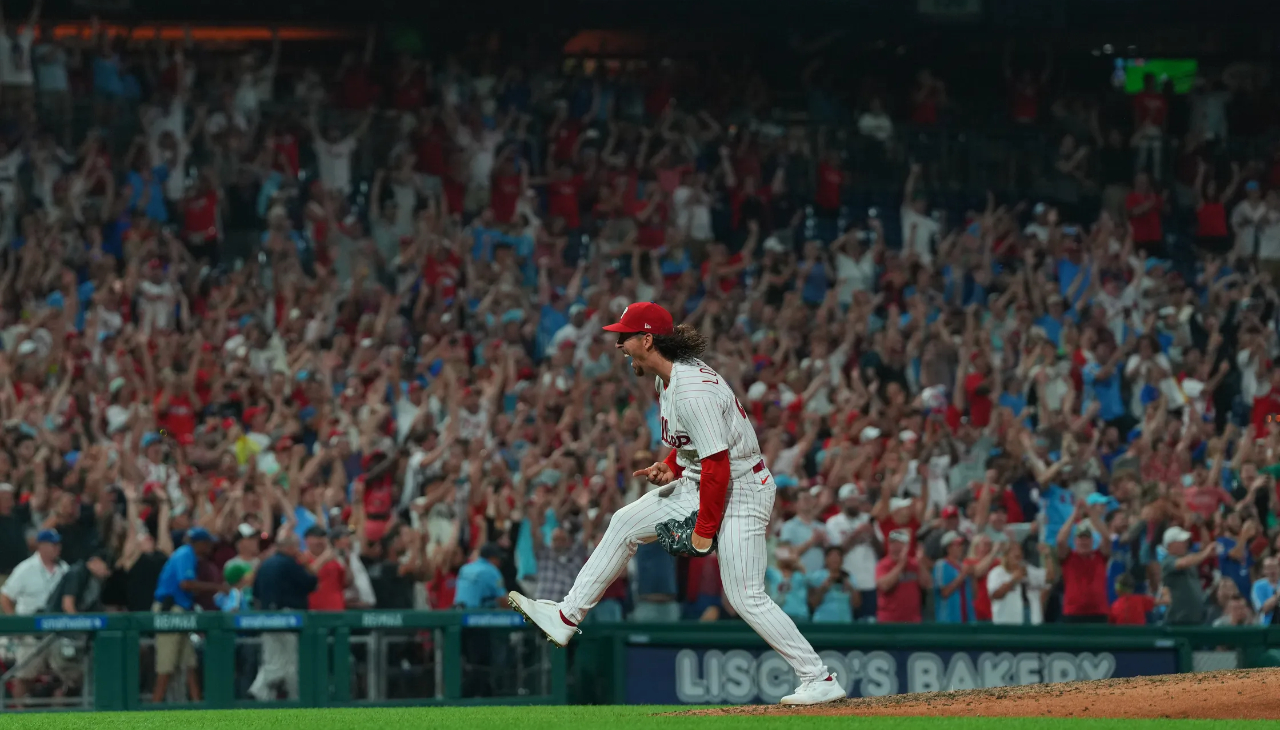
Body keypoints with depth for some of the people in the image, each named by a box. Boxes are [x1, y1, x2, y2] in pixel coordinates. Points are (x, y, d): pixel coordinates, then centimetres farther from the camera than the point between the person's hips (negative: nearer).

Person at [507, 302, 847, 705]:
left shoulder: (693, 391, -27)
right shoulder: (673, 377, 5)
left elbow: (718, 464, -28)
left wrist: (705, 530, -22)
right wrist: (670, 468, 2)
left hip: (740, 490, -10)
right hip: (699, 483, 10)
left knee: (746, 597, -11)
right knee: (625, 524, 12)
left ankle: (820, 679, -7)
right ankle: (568, 616, 19)